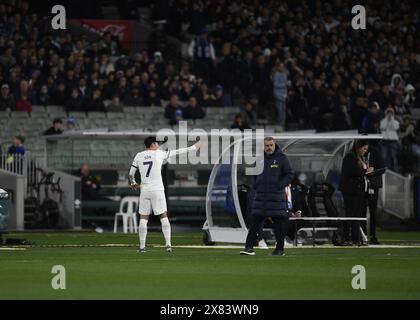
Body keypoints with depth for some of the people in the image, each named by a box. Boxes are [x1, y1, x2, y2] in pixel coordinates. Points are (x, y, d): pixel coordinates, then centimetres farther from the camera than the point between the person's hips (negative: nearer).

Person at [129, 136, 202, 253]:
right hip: (158, 191, -2)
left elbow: (131, 174, 10)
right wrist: (193, 147, 16)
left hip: (145, 191, 2)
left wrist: (133, 183, 31)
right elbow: (177, 152, 6)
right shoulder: (159, 154, -1)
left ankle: (142, 246, 3)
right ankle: (168, 244, -4)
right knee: (164, 216, 5)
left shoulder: (139, 156, 5)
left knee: (143, 218, 6)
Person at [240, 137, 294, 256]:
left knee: (279, 223, 1)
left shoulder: (281, 158, -1)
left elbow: (289, 175, -1)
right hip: (260, 196, 3)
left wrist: (279, 186, -11)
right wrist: (255, 188, 7)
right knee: (255, 222, -1)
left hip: (276, 196, -3)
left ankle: (280, 248, 9)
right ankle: (249, 247, -3)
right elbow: (254, 175, 20)